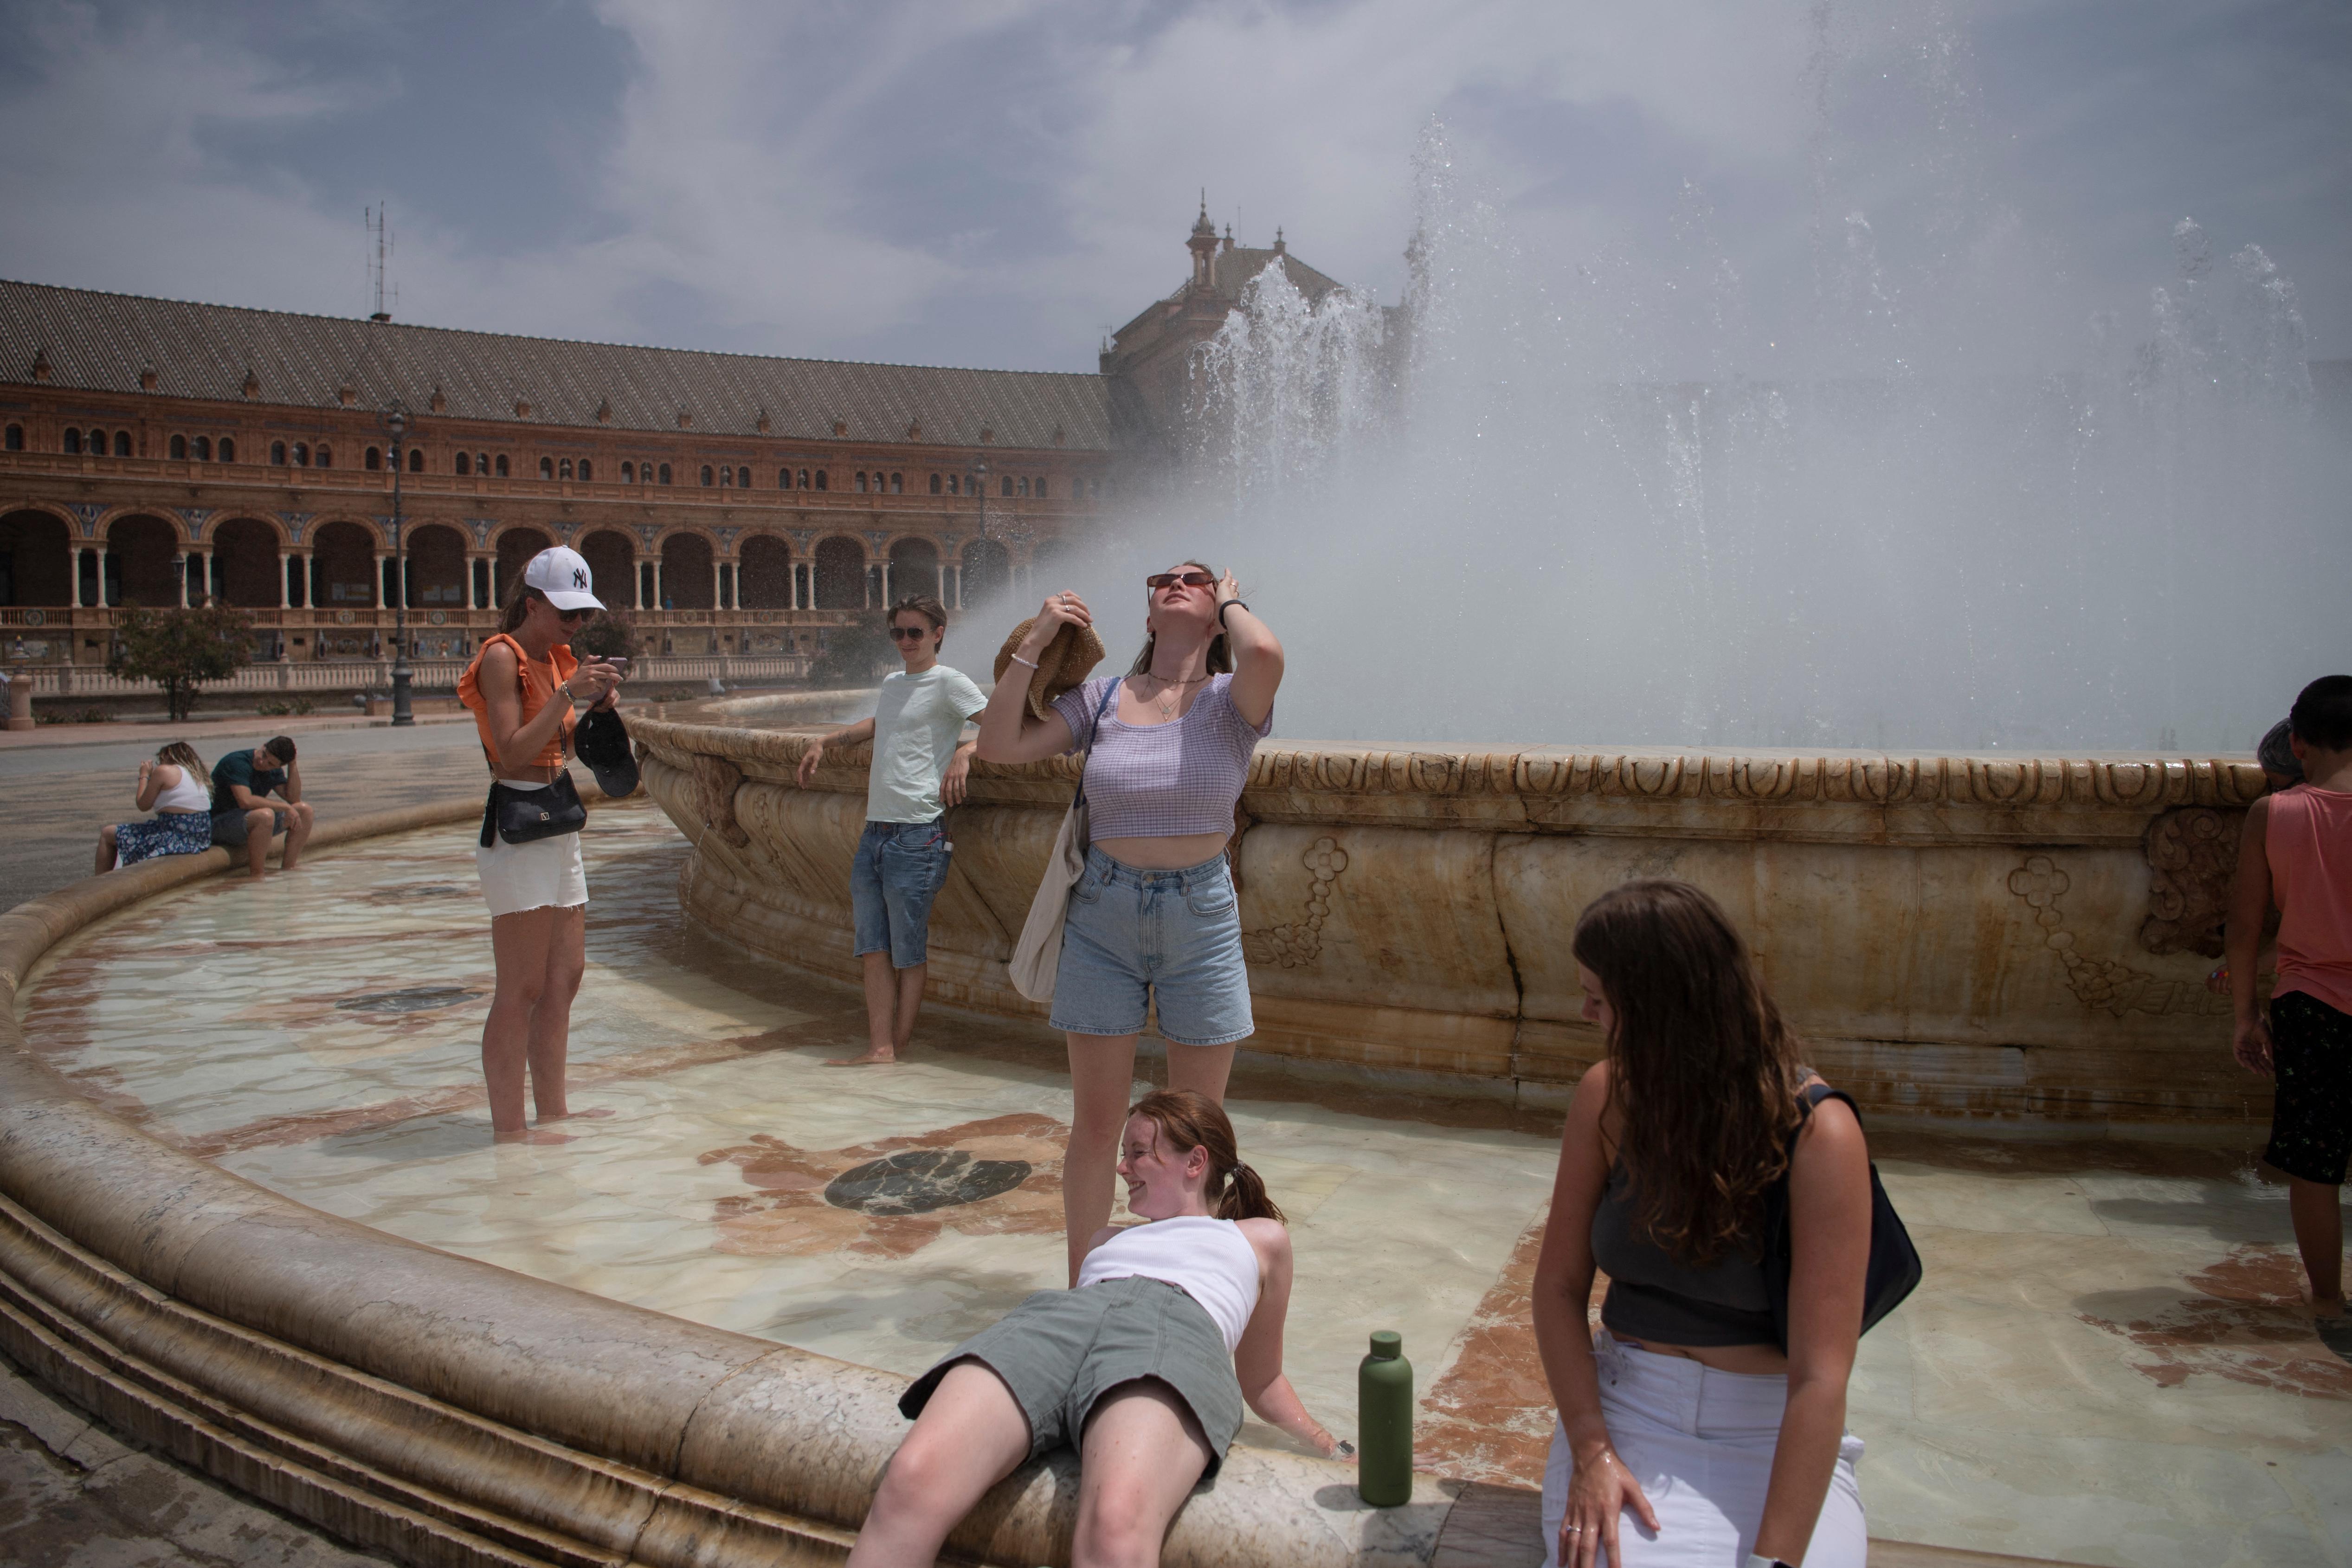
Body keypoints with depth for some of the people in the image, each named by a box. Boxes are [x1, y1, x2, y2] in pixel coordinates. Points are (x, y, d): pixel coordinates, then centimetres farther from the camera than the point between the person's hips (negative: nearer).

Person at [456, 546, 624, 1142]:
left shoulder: (559, 657, 16)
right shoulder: (502, 656, -9)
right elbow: (512, 751, -18)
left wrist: (600, 703, 4)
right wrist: (569, 692, -20)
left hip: (559, 824, 9)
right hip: (517, 828, -9)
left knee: (565, 977, 12)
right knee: (521, 990, -7)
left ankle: (553, 1116, 21)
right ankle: (509, 1132, -2)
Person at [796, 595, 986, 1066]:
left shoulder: (949, 682, -4)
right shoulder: (892, 683, 20)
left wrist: (965, 751, -27)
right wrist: (825, 742, 39)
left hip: (917, 836, -8)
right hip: (874, 832, 8)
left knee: (908, 953, 0)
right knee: (874, 949, 3)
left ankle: (900, 1045, 10)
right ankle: (879, 1048, 5)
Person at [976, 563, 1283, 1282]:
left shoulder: (1231, 701, -5)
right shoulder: (1102, 698, 3)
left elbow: (1264, 653, -28)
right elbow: (999, 745, -2)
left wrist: (1232, 602, -7)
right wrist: (1033, 642, -7)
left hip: (1201, 914, -1)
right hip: (1105, 913, 2)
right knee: (1094, 1124, 8)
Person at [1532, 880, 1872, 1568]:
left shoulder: (1817, 1133, -17)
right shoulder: (1607, 1096, -4)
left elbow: (1821, 1377, -21)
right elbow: (1559, 1285, -1)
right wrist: (1590, 1449, -14)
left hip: (1771, 1431, -1)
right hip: (1622, 1408, 2)